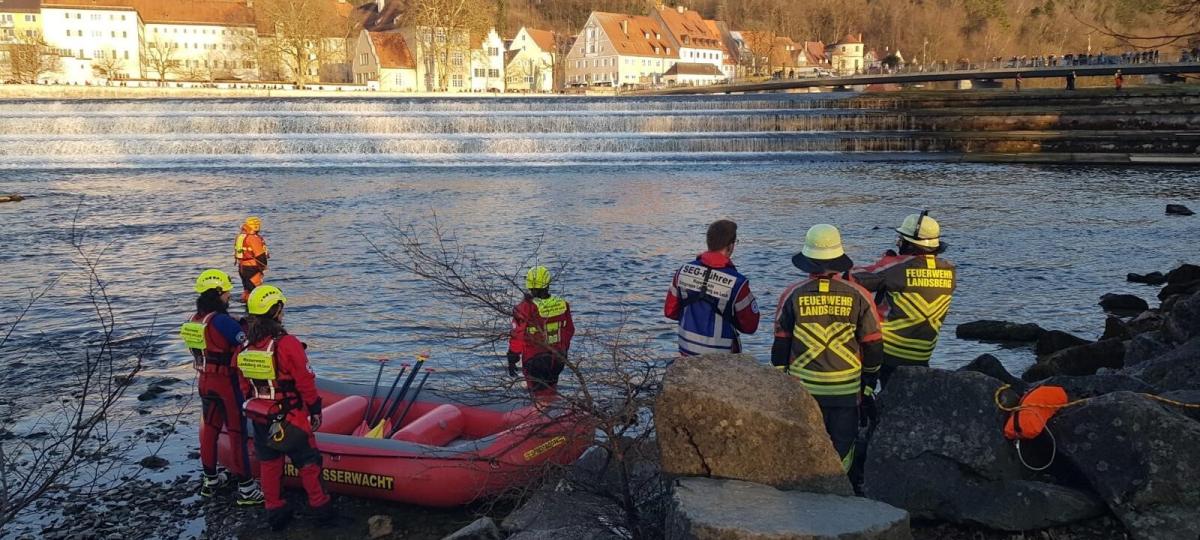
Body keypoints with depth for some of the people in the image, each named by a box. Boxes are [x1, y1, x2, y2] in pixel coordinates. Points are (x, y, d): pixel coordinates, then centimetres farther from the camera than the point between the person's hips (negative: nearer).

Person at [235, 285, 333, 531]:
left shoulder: (245, 348, -2)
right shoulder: (287, 344, -21)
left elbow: (244, 386, 8)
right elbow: (306, 382, -17)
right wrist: (315, 409, -5)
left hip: (261, 419, 6)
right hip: (290, 419, -6)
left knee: (269, 464, 16)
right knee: (307, 462, 8)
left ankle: (275, 511, 25)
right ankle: (321, 507, 17)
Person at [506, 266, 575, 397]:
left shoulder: (525, 308, -20)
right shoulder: (562, 305, -5)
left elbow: (517, 336, -16)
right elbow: (569, 330, 6)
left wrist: (512, 359, -6)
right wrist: (563, 350, 21)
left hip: (534, 360, -5)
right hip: (557, 359, 5)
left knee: (541, 395, 6)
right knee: (551, 390, 22)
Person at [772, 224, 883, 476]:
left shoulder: (793, 294, -6)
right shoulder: (858, 295, -5)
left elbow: (781, 344, 0)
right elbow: (873, 345, 1)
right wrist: (868, 385, 12)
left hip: (802, 389, 0)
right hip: (847, 389, 0)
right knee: (842, 446, 13)